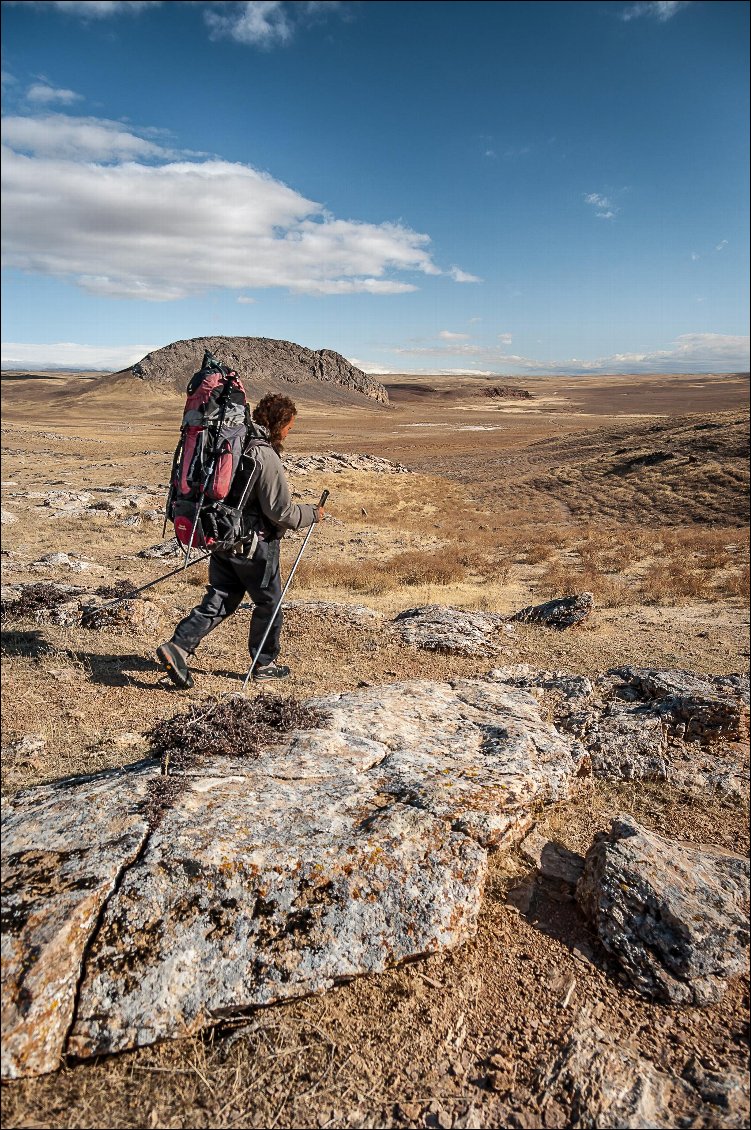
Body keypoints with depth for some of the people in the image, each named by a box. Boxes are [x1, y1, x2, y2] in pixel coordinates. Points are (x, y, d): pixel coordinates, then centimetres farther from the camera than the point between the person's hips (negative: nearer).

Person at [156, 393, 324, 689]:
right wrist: (312, 515, -3)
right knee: (269, 602, 11)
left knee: (219, 600, 13)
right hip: (255, 544, -7)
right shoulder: (266, 457, -21)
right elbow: (281, 510, -19)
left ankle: (178, 647, -1)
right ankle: (265, 664, 24)